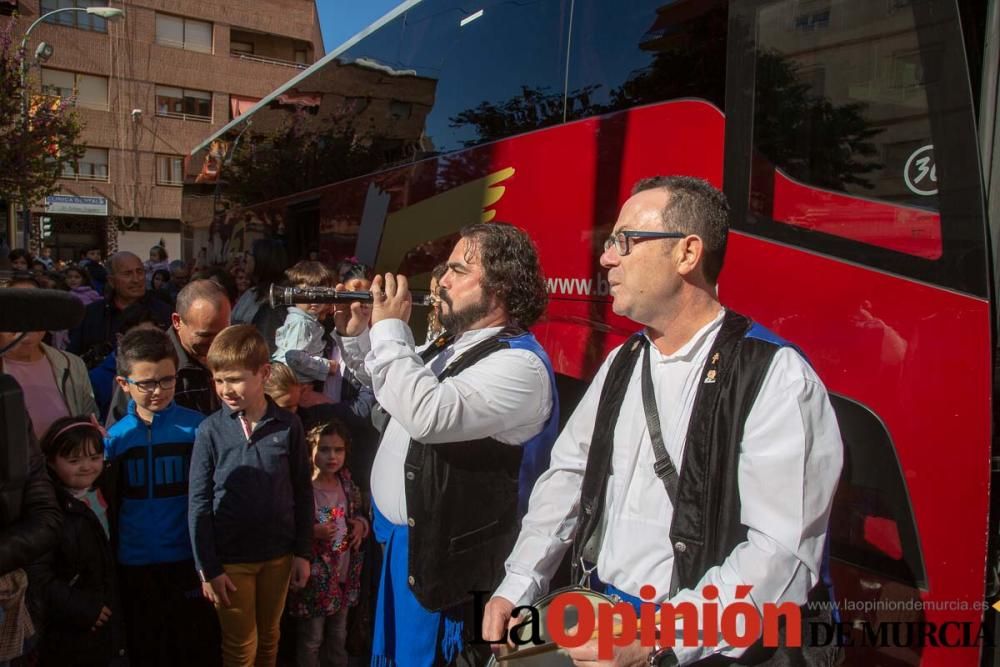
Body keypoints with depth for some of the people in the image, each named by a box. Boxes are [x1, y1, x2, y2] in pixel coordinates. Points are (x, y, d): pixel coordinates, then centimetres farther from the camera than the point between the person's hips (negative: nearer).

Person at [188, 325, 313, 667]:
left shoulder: (288, 425, -7)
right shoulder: (211, 430, -10)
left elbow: (303, 491, 0)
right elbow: (199, 502, -7)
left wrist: (303, 552, 1)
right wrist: (208, 568, -7)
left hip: (278, 554, 2)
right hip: (230, 559, -1)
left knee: (269, 638, 20)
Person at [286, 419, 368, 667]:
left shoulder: (347, 484, 2)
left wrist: (361, 525, -3)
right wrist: (313, 531, -28)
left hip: (344, 573, 6)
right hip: (315, 576, -6)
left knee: (338, 636, 22)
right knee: (311, 639, 10)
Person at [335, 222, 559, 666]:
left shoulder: (519, 364, -25)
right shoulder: (451, 346, 8)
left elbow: (427, 414, -39)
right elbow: (391, 391, 22)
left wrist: (390, 329, -26)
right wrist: (356, 336, 4)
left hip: (440, 555, -9)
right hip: (400, 536, 10)